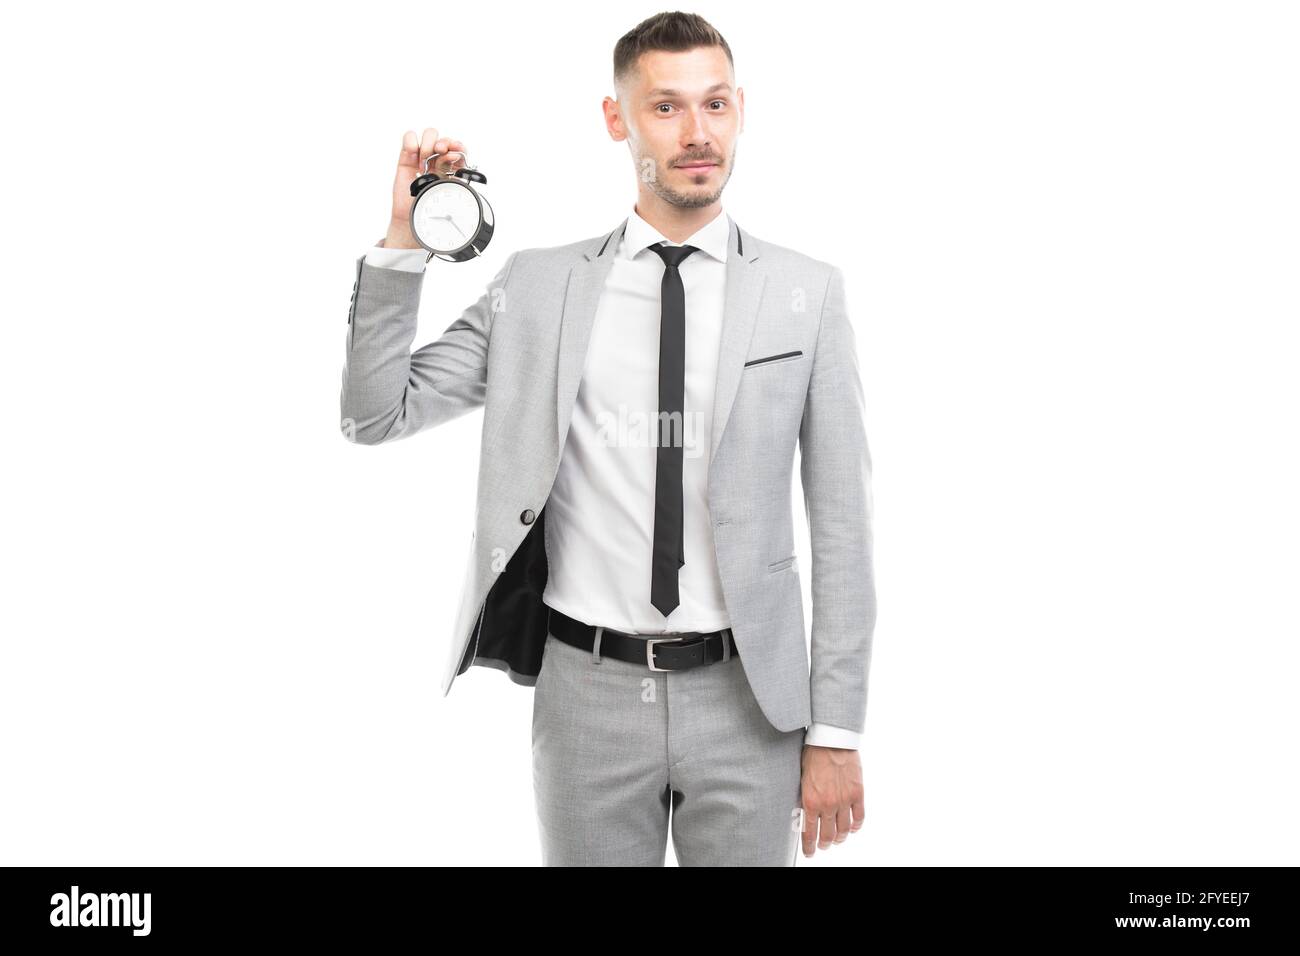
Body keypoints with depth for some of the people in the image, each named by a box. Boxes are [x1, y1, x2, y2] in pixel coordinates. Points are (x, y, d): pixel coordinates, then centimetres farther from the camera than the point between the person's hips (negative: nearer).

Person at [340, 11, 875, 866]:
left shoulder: (806, 292, -2)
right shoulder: (539, 285, 2)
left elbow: (841, 525, -1)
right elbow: (376, 414, 1)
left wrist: (837, 733, -3)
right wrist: (403, 240, -9)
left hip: (745, 699, 0)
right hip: (588, 696, 1)